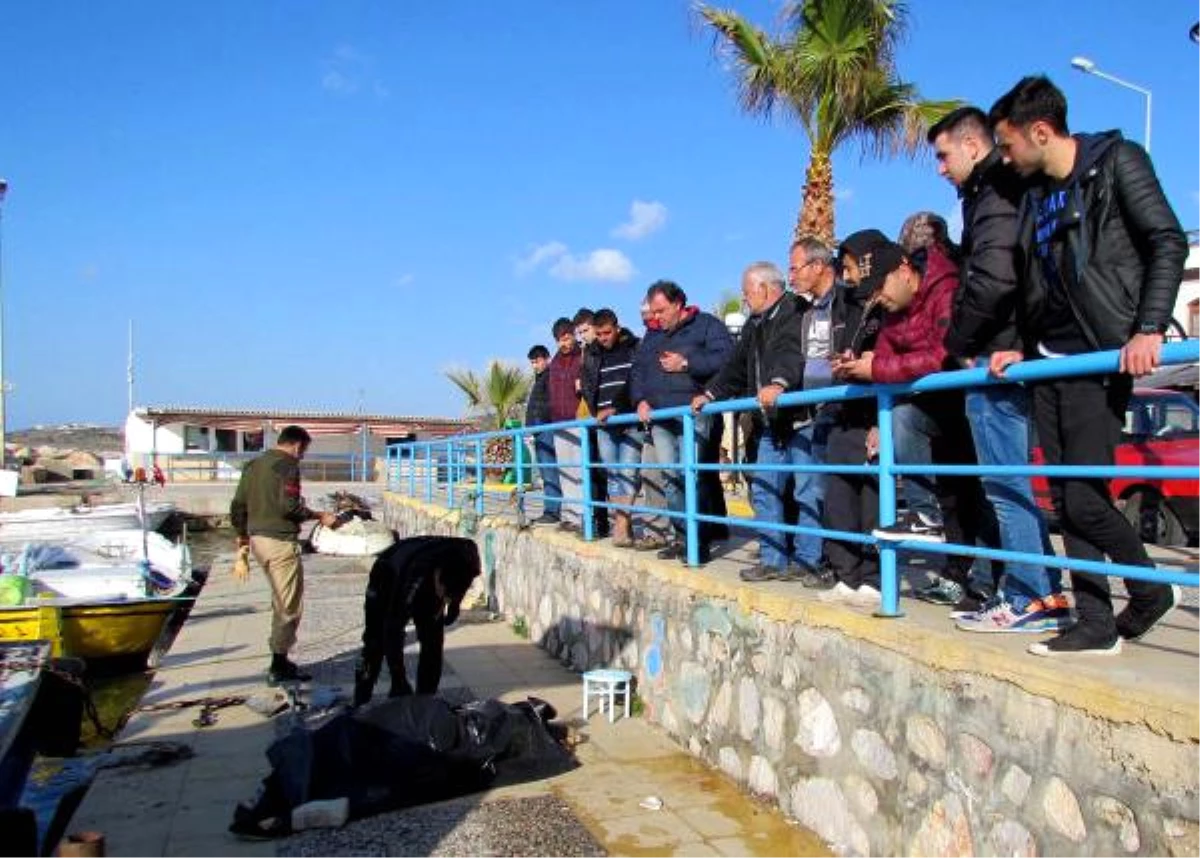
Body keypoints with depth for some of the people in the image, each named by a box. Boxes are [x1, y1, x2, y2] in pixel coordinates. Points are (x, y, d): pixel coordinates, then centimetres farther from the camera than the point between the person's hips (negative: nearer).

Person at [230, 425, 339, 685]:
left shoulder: (253, 465, 15)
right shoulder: (288, 465, -10)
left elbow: (238, 505, 16)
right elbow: (289, 506, -21)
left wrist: (242, 534, 26)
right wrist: (320, 517, -11)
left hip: (257, 540, 9)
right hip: (281, 541, -9)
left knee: (280, 603, 19)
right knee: (290, 606, 0)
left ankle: (280, 659, 23)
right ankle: (279, 666, 2)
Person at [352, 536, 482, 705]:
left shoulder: (466, 558, -34)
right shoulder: (414, 574, -47)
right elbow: (393, 629, -41)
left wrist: (453, 603, -6)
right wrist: (400, 682, -39)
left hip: (428, 582, 4)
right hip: (388, 576, -4)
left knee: (433, 642, -5)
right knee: (375, 644, -5)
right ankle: (360, 706, 8)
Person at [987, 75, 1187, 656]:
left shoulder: (1116, 162, -2)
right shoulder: (1034, 193, 17)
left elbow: (1168, 243, -9)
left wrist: (1150, 329, -19)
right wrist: (1020, 348, 11)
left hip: (1100, 361, -7)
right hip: (1048, 363, 7)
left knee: (1084, 495, -10)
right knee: (1065, 498, 4)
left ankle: (1150, 589, 15)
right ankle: (1096, 623, 12)